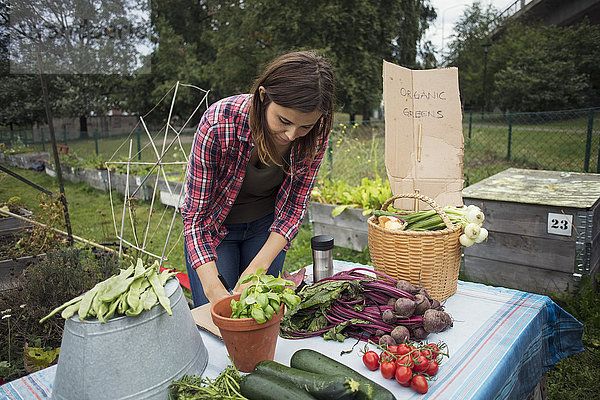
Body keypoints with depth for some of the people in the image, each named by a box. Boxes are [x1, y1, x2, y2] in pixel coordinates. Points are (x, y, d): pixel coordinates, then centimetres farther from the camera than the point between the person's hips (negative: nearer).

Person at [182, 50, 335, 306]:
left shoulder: (315, 133, -24)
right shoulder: (218, 125, -34)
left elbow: (294, 206, -14)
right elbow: (196, 215, -25)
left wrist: (257, 268, -24)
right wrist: (213, 287, -36)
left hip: (266, 225, 3)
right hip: (214, 225, -2)